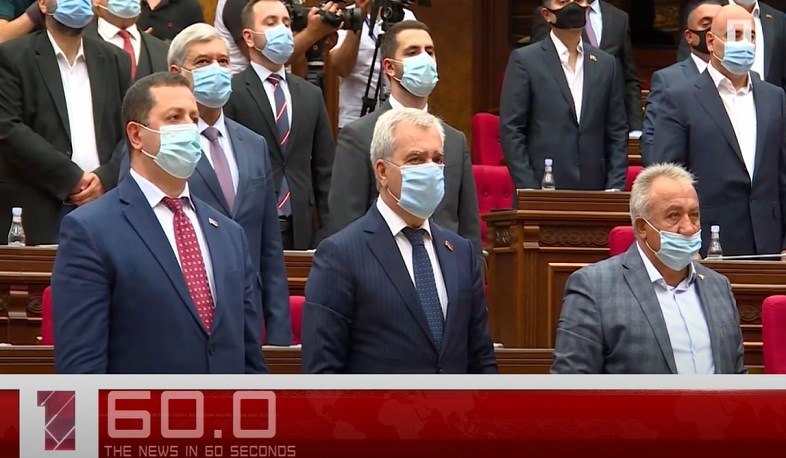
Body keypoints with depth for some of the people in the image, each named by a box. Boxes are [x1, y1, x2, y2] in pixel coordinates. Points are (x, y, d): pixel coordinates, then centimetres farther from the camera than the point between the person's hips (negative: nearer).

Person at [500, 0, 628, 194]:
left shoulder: (606, 63, 13)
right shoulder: (525, 60, 2)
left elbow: (617, 133, 12)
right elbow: (511, 130, -2)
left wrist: (615, 187, 1)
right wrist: (528, 189, -10)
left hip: (594, 192, 3)